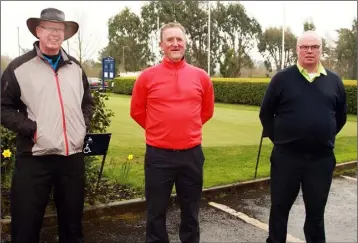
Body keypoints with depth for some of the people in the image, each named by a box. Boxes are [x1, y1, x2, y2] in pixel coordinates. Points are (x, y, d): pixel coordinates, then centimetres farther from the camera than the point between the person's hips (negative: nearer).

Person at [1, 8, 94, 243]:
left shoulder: (75, 67, 12)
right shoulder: (19, 67, -2)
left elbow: (87, 102, 22)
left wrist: (83, 126, 6)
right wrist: (31, 129, -12)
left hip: (73, 157, 4)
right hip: (34, 159, -4)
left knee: (73, 220, 17)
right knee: (26, 224, 5)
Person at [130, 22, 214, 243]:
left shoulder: (201, 76, 1)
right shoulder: (148, 76, -4)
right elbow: (137, 111, 8)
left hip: (192, 154, 2)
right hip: (158, 154, -1)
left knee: (191, 211, 17)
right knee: (156, 212, 11)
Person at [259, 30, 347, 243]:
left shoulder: (334, 81, 5)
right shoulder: (282, 78, -2)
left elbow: (341, 116, 14)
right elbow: (266, 113, 3)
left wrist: (325, 138, 10)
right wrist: (277, 138, 2)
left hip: (322, 158, 2)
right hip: (286, 156, -1)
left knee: (316, 210, 15)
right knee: (280, 207, 12)